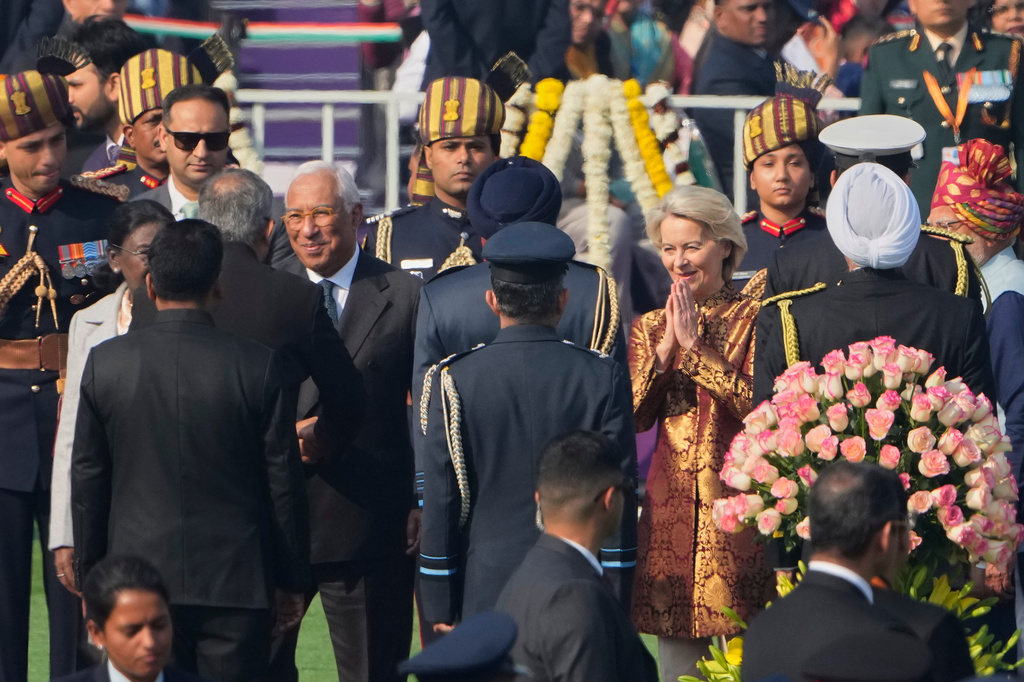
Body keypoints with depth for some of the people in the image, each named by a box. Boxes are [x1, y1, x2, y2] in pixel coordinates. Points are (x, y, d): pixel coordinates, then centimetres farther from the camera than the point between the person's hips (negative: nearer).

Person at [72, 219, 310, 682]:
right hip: (234, 585, -1)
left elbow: (87, 479, 4)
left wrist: (90, 576, 14)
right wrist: (290, 580, 9)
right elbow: (284, 484, -2)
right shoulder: (257, 366, -7)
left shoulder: (106, 362, -3)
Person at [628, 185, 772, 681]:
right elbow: (634, 417, 2)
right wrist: (666, 348, -10)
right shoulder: (649, 328, 14)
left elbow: (760, 405, -12)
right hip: (672, 505, 4)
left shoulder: (752, 319, 1)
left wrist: (696, 346, -14)